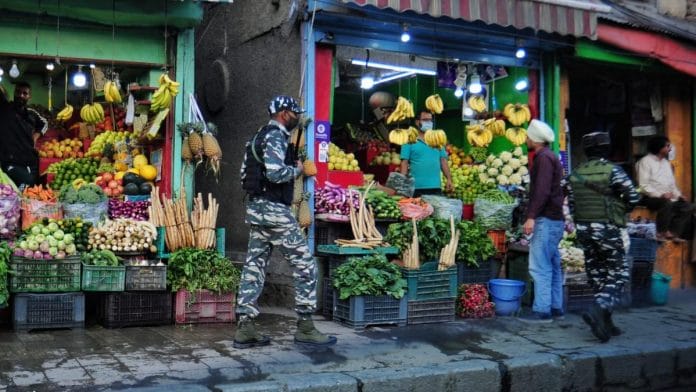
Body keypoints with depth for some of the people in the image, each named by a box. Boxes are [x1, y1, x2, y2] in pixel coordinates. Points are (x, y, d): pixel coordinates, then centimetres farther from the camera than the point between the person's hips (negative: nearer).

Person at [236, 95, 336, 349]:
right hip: (275, 210, -10)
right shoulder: (275, 136, -10)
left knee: (254, 266, 7)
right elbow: (276, 173, -25)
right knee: (304, 264, -3)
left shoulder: (260, 136, 20)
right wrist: (297, 169, -6)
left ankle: (245, 328, 7)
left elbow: (245, 174, 18)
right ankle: (305, 327, 1)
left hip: (257, 208, 10)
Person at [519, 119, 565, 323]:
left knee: (540, 266, -10)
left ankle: (542, 310, -9)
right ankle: (556, 307, 17)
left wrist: (531, 216, -26)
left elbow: (542, 190, -22)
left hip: (546, 220, -11)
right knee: (552, 265, 12)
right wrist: (534, 215, 24)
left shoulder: (544, 158, -12)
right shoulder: (549, 157, 20)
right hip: (554, 220, 11)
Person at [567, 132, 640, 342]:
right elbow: (633, 197, -10)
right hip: (609, 230, -5)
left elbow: (571, 205, 7)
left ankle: (605, 324, 16)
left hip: (584, 230, 5)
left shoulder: (575, 174, 5)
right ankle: (598, 310, -19)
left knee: (598, 277, 13)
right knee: (618, 276, 2)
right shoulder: (613, 171, -9)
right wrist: (621, 210, 10)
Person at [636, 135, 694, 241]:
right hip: (651, 198, -8)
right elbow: (644, 186, -15)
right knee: (667, 203, -37)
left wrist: (678, 194, 3)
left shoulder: (666, 162, 19)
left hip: (667, 197, 8)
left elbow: (672, 183, 22)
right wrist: (661, 195, -24)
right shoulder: (646, 161, -7)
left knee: (689, 207, -13)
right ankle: (661, 233, -23)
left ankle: (673, 233, -17)